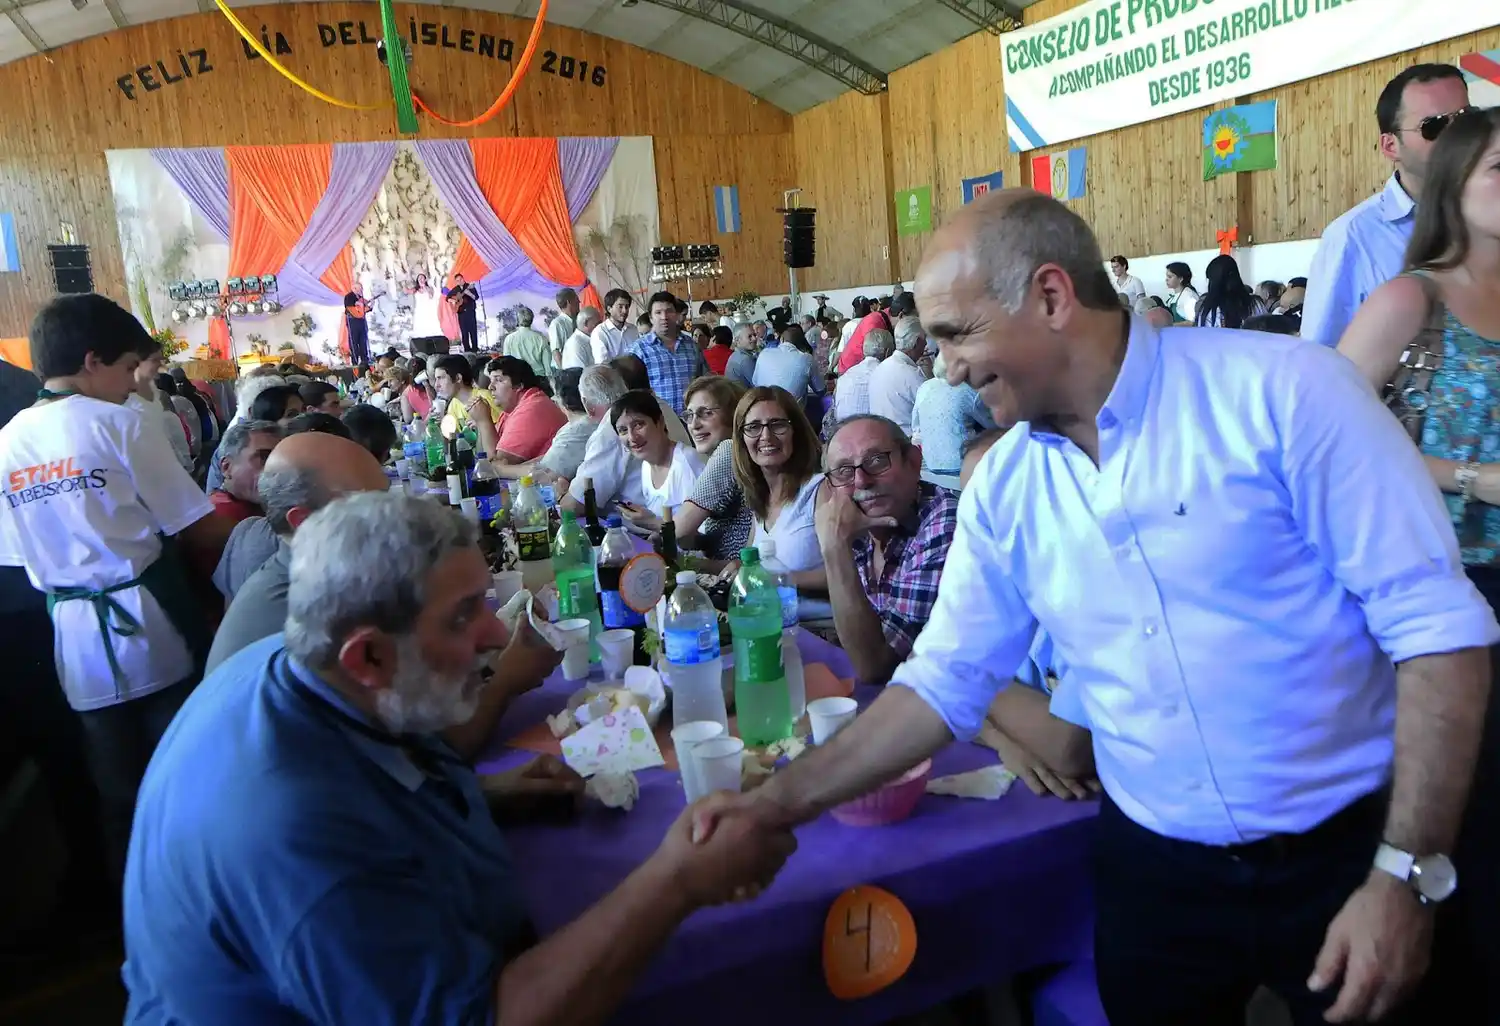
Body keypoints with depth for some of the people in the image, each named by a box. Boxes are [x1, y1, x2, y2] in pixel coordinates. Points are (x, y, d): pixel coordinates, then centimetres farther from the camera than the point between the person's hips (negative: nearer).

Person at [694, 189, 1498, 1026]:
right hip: (1151, 866, 4)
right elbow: (944, 680, 2)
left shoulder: (1280, 389, -15)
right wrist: (780, 802, -5)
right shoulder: (1002, 487, -1)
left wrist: (1406, 874, -17)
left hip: (1350, 849, -3)